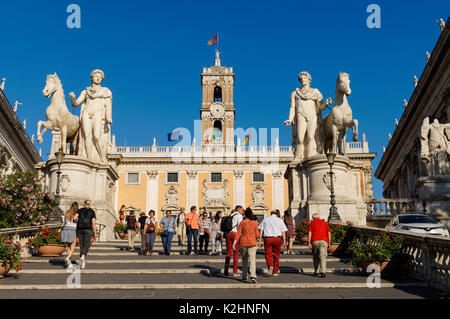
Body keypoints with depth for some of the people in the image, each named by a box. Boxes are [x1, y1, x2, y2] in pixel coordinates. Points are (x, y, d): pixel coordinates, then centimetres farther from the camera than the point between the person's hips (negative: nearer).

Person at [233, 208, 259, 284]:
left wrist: (234, 242, -7)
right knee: (252, 260, -7)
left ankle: (244, 276, 21)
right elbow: (257, 235, 3)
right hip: (252, 243, -1)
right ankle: (253, 276, -24)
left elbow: (238, 233, -5)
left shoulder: (242, 223, 1)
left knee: (244, 260, 18)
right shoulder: (255, 223, 1)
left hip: (243, 243, 2)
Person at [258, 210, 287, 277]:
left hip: (268, 239, -1)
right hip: (277, 239, 1)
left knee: (268, 254, 3)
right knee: (276, 255, 11)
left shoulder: (265, 219, 10)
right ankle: (275, 271, 14)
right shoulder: (280, 220, 10)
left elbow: (261, 230, 4)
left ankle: (270, 266, -23)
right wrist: (284, 242, 3)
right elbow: (283, 232, 3)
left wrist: (260, 240, 4)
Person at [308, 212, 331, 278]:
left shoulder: (311, 223, 13)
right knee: (323, 257, -7)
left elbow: (309, 233, -1)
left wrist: (309, 243, -6)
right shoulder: (324, 223, 17)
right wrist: (329, 243, 13)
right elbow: (329, 234, 9)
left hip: (314, 241, 0)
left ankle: (316, 272, 20)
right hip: (323, 241, 0)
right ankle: (323, 272, -23)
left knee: (316, 257, 17)